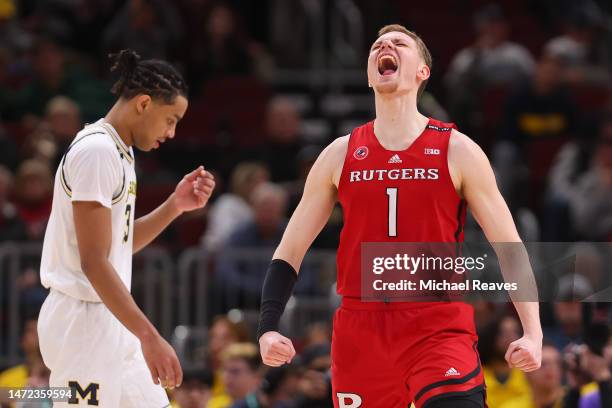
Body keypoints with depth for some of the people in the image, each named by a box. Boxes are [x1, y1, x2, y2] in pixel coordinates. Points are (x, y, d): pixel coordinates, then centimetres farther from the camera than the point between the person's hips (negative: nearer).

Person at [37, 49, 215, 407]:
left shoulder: (120, 151, 14)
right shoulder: (97, 151, -17)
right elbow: (94, 262, -22)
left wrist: (176, 205, 9)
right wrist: (149, 336, -25)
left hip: (113, 322, 10)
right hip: (84, 320, -10)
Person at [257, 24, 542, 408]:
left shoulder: (457, 151, 2)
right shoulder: (340, 155, 8)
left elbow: (510, 248, 4)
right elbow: (289, 253, 12)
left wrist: (533, 333, -8)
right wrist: (268, 328, -3)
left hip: (441, 329, -3)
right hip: (361, 332, 3)